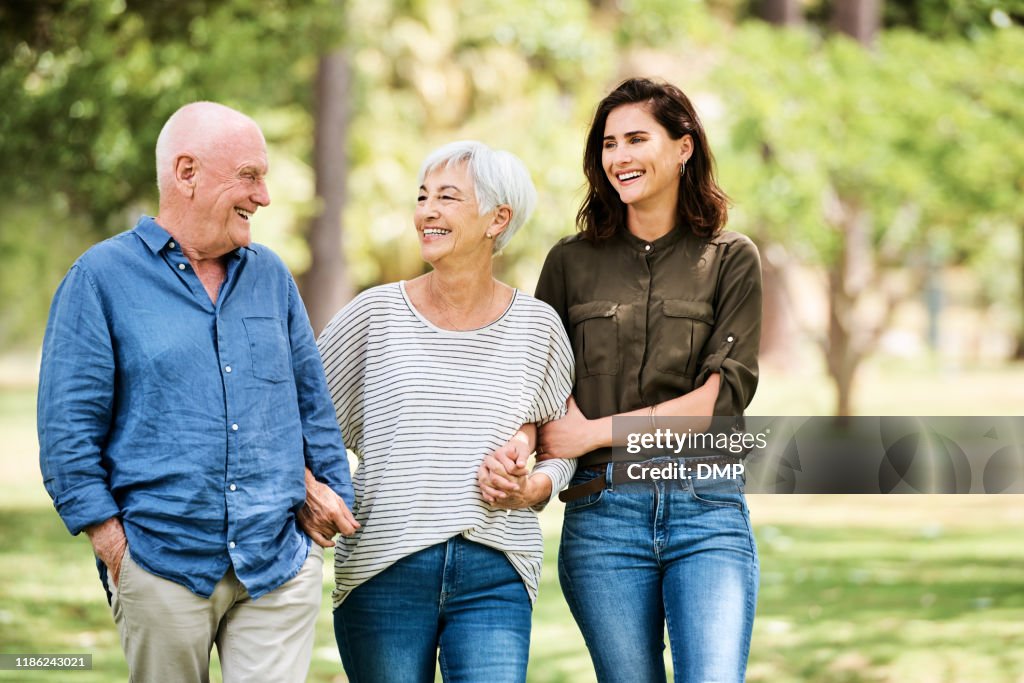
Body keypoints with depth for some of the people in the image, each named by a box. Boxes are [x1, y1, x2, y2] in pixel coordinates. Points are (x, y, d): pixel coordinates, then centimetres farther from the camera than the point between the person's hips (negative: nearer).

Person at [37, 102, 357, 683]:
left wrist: (329, 497, 11)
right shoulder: (102, 278, -1)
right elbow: (69, 428, -4)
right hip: (163, 567, -3)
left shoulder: (271, 276, 13)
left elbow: (313, 403, 20)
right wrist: (114, 546, -8)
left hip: (281, 567, 3)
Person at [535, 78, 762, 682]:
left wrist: (598, 430, -6)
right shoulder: (572, 262, 11)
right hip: (603, 513, 2)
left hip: (707, 505, -1)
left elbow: (727, 392, -3)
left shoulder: (731, 259, 7)